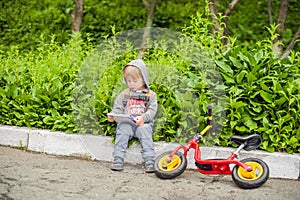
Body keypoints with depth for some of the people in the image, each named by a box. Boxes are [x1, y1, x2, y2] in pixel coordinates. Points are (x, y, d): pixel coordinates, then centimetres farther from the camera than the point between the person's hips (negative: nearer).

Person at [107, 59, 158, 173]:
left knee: (145, 130, -33)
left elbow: (152, 111, 0)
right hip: (126, 122, 2)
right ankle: (118, 160, -32)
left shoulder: (151, 95, 12)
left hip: (143, 123, -1)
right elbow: (118, 108, 16)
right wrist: (113, 115, -7)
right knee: (122, 130, -30)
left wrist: (143, 118, -20)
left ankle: (149, 161, -35)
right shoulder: (124, 94, 20)